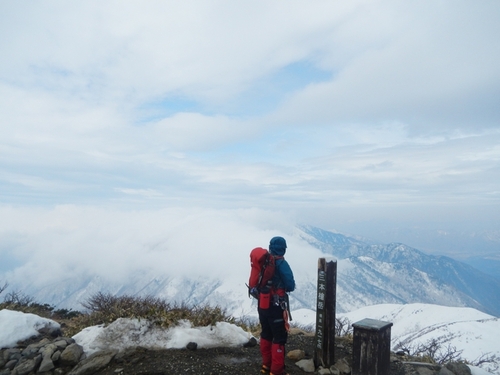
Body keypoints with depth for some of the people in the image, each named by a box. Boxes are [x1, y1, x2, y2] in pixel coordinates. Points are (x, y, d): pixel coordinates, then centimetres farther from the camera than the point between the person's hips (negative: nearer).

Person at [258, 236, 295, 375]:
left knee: (266, 335, 19)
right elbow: (290, 286, -15)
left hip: (262, 304, 7)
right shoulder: (281, 264, -16)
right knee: (279, 338, 3)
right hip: (276, 306, -7)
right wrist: (282, 285, 5)